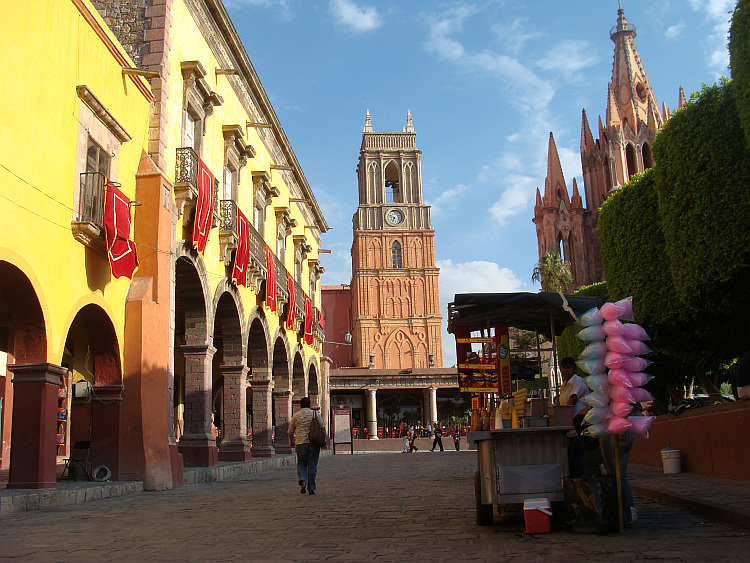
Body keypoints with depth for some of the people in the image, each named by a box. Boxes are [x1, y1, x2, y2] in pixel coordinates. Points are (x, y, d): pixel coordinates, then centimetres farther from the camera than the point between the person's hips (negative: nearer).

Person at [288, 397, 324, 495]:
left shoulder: (296, 415, 6)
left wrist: (291, 442, 24)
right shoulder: (315, 414, 5)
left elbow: (291, 431, 11)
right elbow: (322, 427, 1)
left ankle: (302, 480, -15)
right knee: (312, 465, 5)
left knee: (301, 464, 12)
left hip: (300, 442, 0)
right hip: (314, 443, 0)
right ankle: (311, 488, 4)